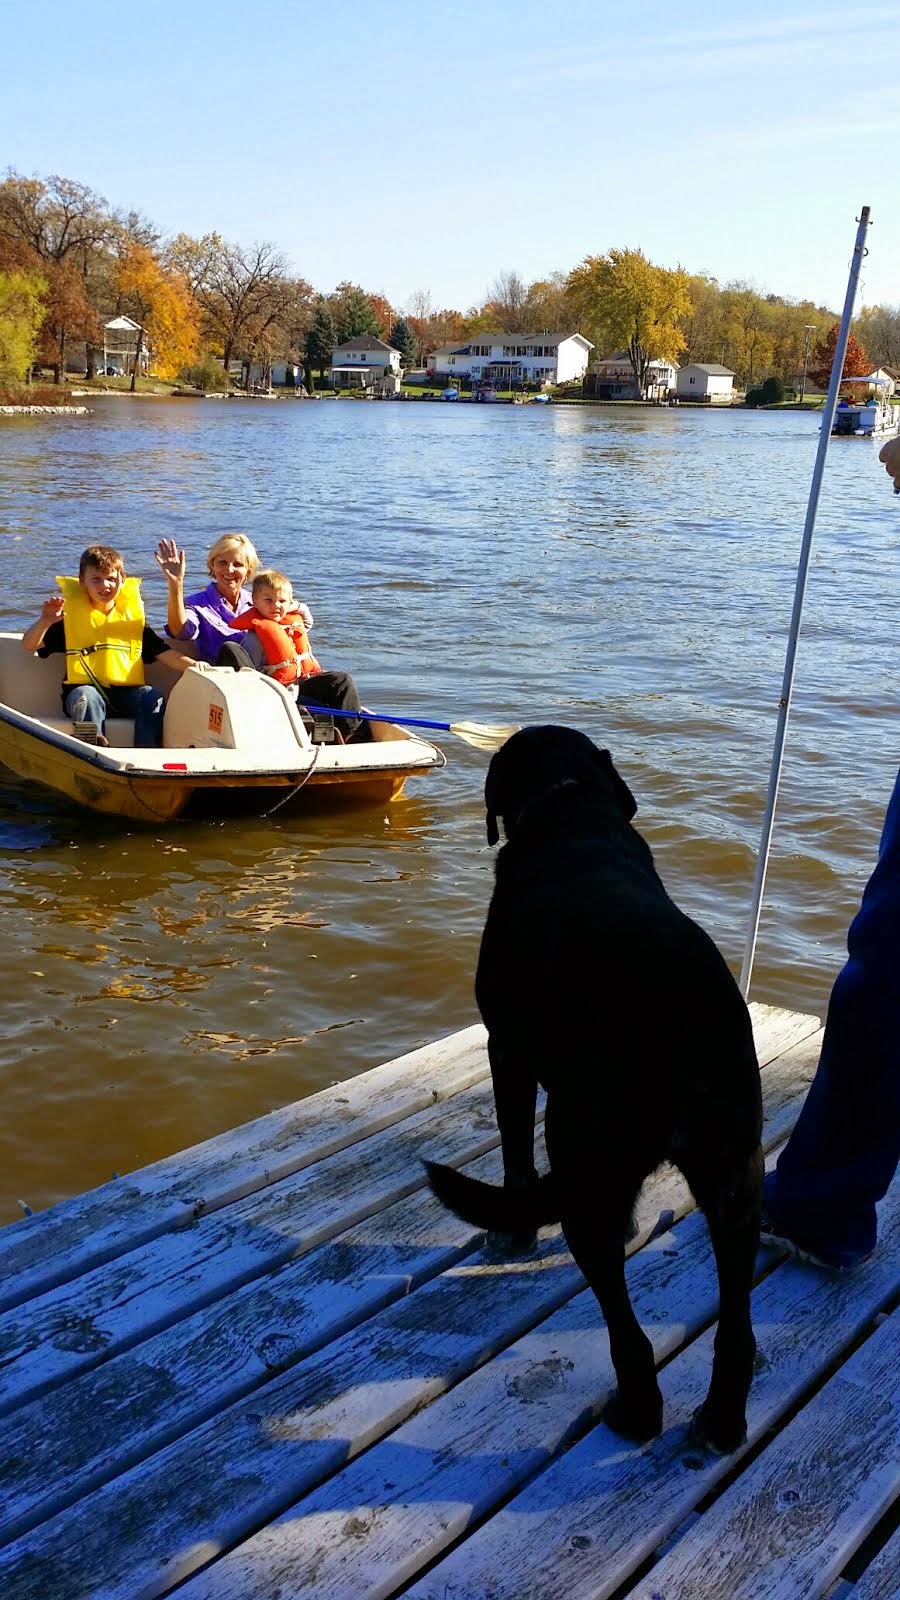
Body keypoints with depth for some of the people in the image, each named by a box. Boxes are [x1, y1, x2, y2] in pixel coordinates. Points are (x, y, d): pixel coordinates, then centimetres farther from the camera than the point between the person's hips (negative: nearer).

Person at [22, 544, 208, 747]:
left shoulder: (132, 616, 16)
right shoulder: (71, 615, 9)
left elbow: (163, 652, 11)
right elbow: (29, 646, 3)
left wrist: (193, 665, -7)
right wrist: (44, 622, -17)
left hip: (126, 692, 2)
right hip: (84, 688, -2)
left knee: (153, 698, -27)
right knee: (87, 697, -35)